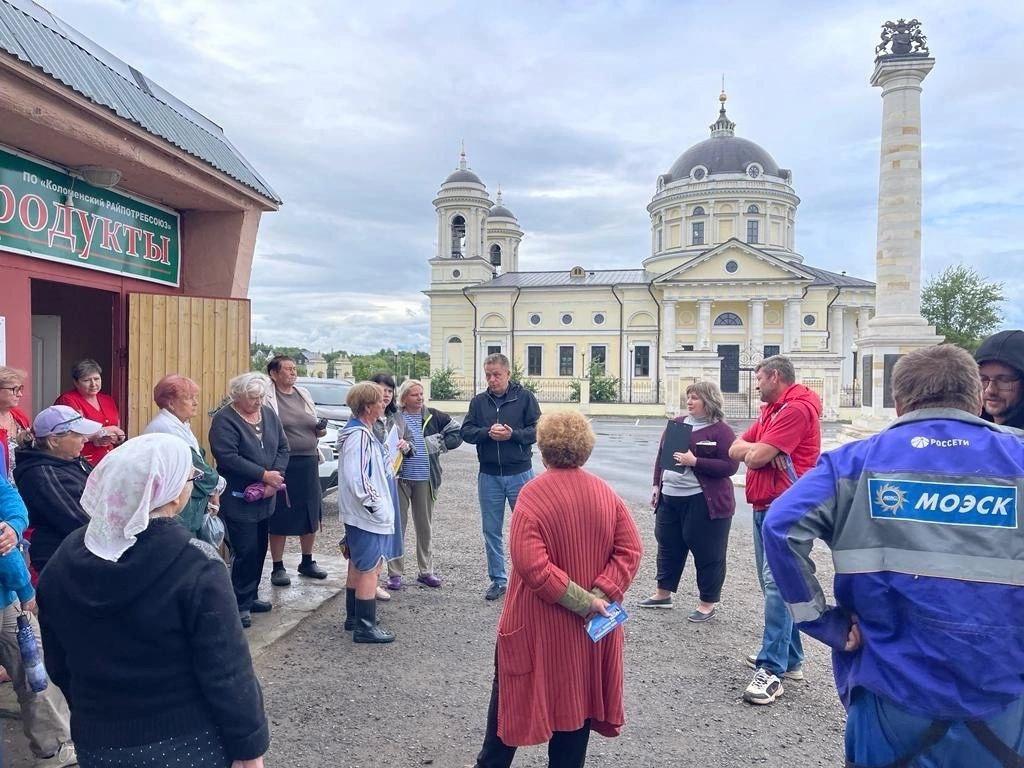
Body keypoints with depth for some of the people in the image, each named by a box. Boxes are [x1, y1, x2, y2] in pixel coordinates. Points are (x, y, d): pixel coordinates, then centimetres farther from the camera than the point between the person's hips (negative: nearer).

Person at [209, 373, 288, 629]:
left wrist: (275, 478, -9)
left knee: (260, 549, 13)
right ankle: (240, 605, 7)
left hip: (264, 499, 7)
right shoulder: (224, 420, -12)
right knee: (246, 552, -6)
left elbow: (283, 448, 7)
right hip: (238, 500, -7)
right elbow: (227, 457, -22)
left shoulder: (269, 414, 8)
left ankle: (250, 597, 28)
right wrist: (264, 475, -21)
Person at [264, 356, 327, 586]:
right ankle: (278, 567, 16)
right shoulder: (268, 398, -7)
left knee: (311, 515, 12)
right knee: (280, 518, 2)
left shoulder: (303, 394, 13)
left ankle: (307, 562, 28)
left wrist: (320, 431, 1)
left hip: (309, 463, 6)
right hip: (282, 464, -6)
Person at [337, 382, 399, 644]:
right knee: (370, 568, -1)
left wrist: (392, 451, 9)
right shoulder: (359, 436, -23)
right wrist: (377, 506, -20)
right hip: (368, 515, -11)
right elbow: (357, 480, -28)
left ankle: (353, 617, 33)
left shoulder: (360, 431, 9)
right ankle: (365, 626, 8)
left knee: (358, 565, 20)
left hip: (357, 514, 11)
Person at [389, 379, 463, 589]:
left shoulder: (433, 417, 3)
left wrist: (439, 444, -3)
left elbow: (457, 432, 8)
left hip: (425, 479, 3)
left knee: (424, 526, 13)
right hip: (400, 478, -3)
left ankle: (426, 571, 25)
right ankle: (395, 573, 13)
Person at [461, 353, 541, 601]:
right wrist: (488, 433, -17)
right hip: (489, 475, 3)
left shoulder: (525, 397, -2)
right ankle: (498, 580, 23)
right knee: (491, 530, 10)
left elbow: (537, 430, -5)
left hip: (520, 473, -3)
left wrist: (512, 434, -20)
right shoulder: (479, 401, 6)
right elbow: (466, 431, 1)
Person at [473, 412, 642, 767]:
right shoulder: (605, 492, -3)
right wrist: (598, 596, -13)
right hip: (587, 627, 3)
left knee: (514, 695, 17)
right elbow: (630, 549, -6)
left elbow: (531, 565, -26)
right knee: (578, 696, 18)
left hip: (539, 624, -3)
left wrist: (585, 601, -19)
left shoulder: (532, 493, -18)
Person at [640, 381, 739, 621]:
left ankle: (708, 603, 19)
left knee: (707, 552, 4)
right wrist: (657, 485, 12)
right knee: (668, 545, 17)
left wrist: (695, 461, -22)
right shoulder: (676, 423, 10)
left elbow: (730, 466, -16)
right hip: (670, 497, 7)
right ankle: (663, 593, 32)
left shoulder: (721, 431, -9)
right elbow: (661, 455, 16)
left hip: (704, 502, -6)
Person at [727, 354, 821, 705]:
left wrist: (752, 449, 2)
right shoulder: (771, 410, 20)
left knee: (776, 583, -15)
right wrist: (759, 450, -8)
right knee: (773, 584, 14)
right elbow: (736, 449, 11)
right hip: (764, 507, 10)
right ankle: (789, 657, 24)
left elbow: (757, 456, -20)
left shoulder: (796, 409, -13)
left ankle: (772, 670, -15)